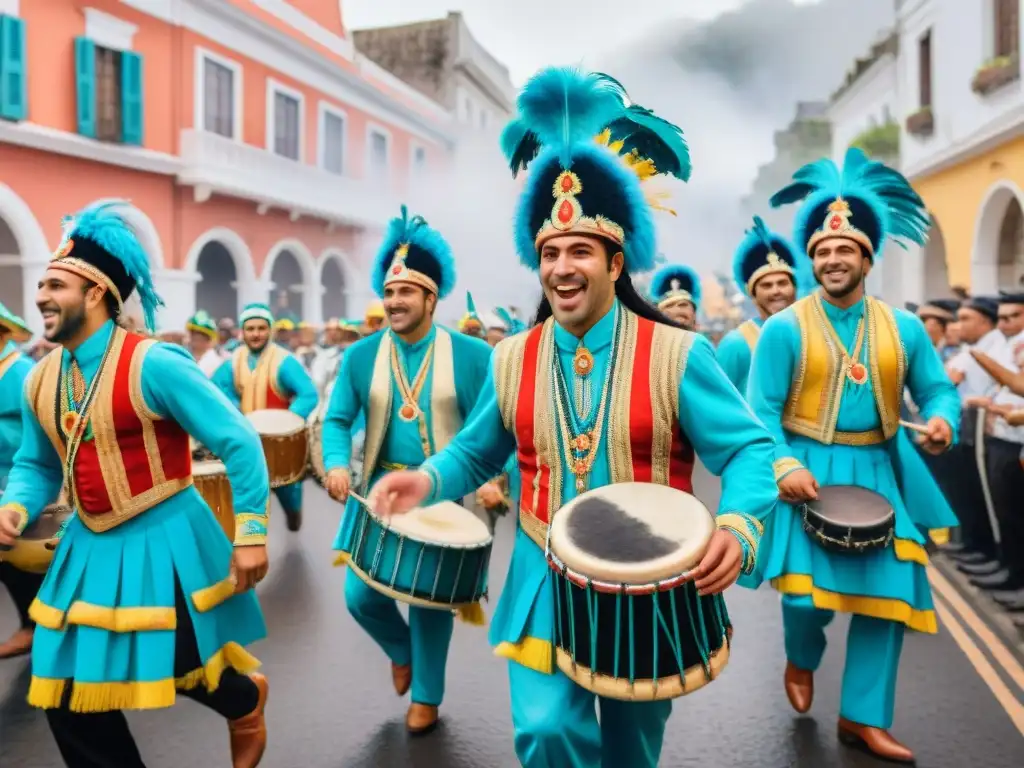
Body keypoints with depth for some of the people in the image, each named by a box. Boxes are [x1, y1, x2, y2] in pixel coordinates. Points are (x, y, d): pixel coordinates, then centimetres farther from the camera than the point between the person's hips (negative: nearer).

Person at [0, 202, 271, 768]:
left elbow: (239, 442, -19)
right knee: (67, 690, 10)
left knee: (181, 668, 7)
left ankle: (248, 698, 41)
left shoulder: (152, 364, -20)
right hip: (90, 549, 7)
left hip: (162, 543, -7)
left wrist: (250, 531, -19)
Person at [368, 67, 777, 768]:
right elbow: (477, 451, 10)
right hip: (546, 583, 2)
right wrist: (427, 479, -9)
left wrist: (736, 527, -30)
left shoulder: (677, 354, -12)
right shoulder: (513, 360, -2)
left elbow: (748, 449, -12)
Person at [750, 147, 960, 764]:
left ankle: (864, 718, 21)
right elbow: (762, 410, -9)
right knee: (807, 589, -8)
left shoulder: (904, 328, 5)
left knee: (892, 590, 4)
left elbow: (938, 389, 8)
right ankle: (802, 661, 30)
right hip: (807, 470, -4)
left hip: (877, 472, 4)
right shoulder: (783, 329, -6)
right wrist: (783, 467, -22)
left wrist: (943, 420, -15)